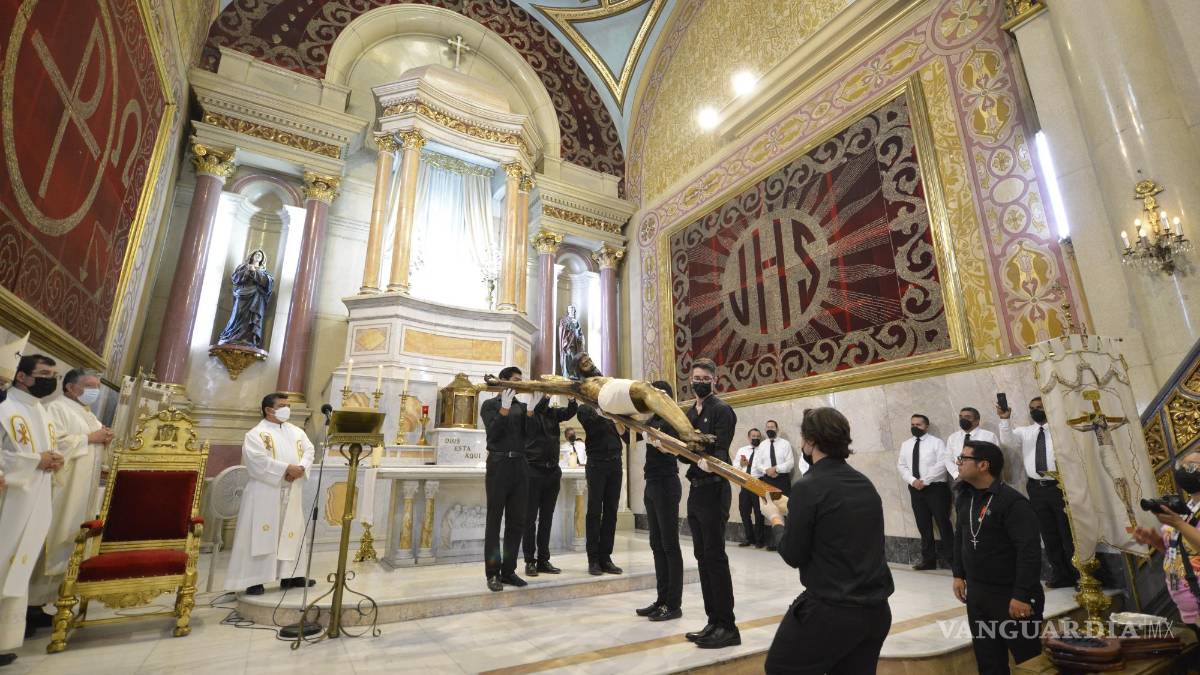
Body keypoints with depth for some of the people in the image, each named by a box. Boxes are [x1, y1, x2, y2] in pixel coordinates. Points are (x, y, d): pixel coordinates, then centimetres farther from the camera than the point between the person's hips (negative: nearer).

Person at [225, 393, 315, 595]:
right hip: (265, 492, -6)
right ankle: (254, 580, 4)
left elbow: (309, 450, 3)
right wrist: (287, 468, -21)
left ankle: (289, 575, 18)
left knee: (292, 532, 9)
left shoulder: (297, 432, 13)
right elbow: (258, 460, -18)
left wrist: (301, 468, -16)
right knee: (261, 533, -3)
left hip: (292, 493, 6)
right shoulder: (256, 434, -4)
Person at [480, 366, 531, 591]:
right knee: (495, 520, 1)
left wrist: (530, 411, -6)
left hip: (520, 465, 5)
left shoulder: (522, 406, 15)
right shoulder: (490, 404, 3)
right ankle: (493, 573, 7)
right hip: (499, 464, -5)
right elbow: (493, 433, -11)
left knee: (517, 520, 7)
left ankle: (508, 570, 16)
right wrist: (505, 408, -15)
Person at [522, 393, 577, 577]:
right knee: (530, 518, 3)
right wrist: (545, 396, -31)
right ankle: (530, 561, 13)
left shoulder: (553, 413, 10)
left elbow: (570, 412, -8)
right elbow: (535, 410, -25)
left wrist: (572, 397, -24)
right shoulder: (528, 412, -2)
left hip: (552, 471, 5)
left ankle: (543, 560, 19)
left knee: (547, 518, 10)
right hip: (533, 470, -5)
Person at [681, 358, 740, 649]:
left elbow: (721, 451, -20)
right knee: (702, 557, 13)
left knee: (715, 557, -3)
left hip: (713, 490, -8)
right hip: (696, 489, 8)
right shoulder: (691, 413, 15)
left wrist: (708, 462, -38)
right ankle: (714, 622, 24)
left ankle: (727, 627, 9)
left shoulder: (721, 410, -9)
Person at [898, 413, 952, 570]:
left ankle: (949, 557, 8)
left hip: (936, 487, -5)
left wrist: (925, 481, -17)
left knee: (943, 523, -2)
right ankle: (928, 560, 15)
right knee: (923, 526, 8)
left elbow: (942, 464, -13)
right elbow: (901, 466, 10)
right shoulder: (905, 444, 13)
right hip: (915, 489, 5)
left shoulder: (936, 442, -2)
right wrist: (913, 481, -8)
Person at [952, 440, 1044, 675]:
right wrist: (959, 575, 14)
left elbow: (1029, 552, -21)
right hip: (976, 593, 7)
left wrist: (1022, 595, -20)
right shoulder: (965, 496, 4)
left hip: (1010, 596, -6)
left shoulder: (1012, 502, -19)